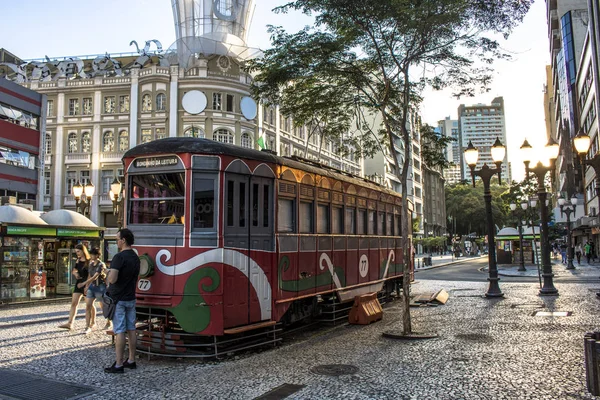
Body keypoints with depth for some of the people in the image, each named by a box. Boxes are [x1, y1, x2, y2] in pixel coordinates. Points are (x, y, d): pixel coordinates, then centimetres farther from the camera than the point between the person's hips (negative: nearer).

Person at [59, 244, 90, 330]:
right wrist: (75, 273, -4)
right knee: (74, 303, 1)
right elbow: (74, 270, 19)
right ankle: (70, 323, 1)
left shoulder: (89, 262, -11)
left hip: (87, 285, -7)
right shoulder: (78, 260, 9)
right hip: (78, 284, 7)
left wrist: (83, 283, -16)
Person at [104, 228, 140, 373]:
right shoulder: (135, 257, 9)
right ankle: (131, 361, 20)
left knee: (119, 332, -3)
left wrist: (107, 275, -5)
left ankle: (118, 365, 3)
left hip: (118, 300, -8)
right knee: (131, 330, 11)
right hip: (131, 298, 8)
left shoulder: (119, 257, -18)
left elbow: (112, 279, -25)